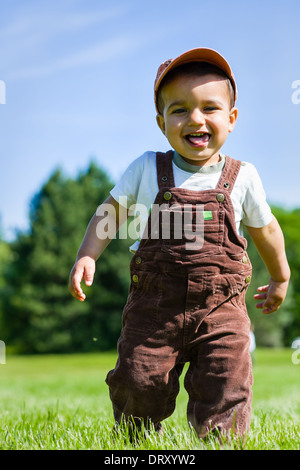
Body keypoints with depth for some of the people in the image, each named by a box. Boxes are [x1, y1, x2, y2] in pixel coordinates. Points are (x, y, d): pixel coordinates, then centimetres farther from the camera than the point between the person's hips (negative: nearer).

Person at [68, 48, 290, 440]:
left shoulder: (243, 177, 1)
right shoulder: (147, 170, 0)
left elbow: (265, 229, 16)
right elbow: (111, 212, 11)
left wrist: (280, 279, 29)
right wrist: (86, 257, -3)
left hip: (221, 307, 0)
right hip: (155, 305, 0)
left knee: (226, 387, -7)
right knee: (139, 383, 2)